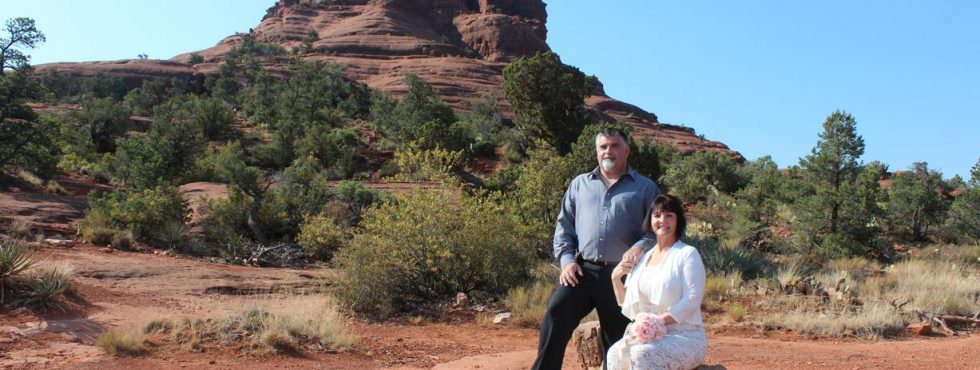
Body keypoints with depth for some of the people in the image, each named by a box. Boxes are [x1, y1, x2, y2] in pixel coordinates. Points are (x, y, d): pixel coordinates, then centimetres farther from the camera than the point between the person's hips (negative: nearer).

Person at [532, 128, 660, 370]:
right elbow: (564, 227, 17)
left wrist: (641, 247, -16)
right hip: (582, 270, 1)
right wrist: (567, 259, 2)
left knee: (618, 343, 5)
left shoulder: (645, 188, 11)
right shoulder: (579, 184, 18)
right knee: (556, 312, -20)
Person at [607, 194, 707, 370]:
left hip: (685, 336, -5)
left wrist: (661, 320, -23)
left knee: (641, 354, -34)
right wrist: (615, 278, 4)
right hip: (647, 336, 5)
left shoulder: (687, 254, -1)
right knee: (616, 352, -26)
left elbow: (692, 299, -12)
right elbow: (626, 303, 22)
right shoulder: (643, 257, 17)